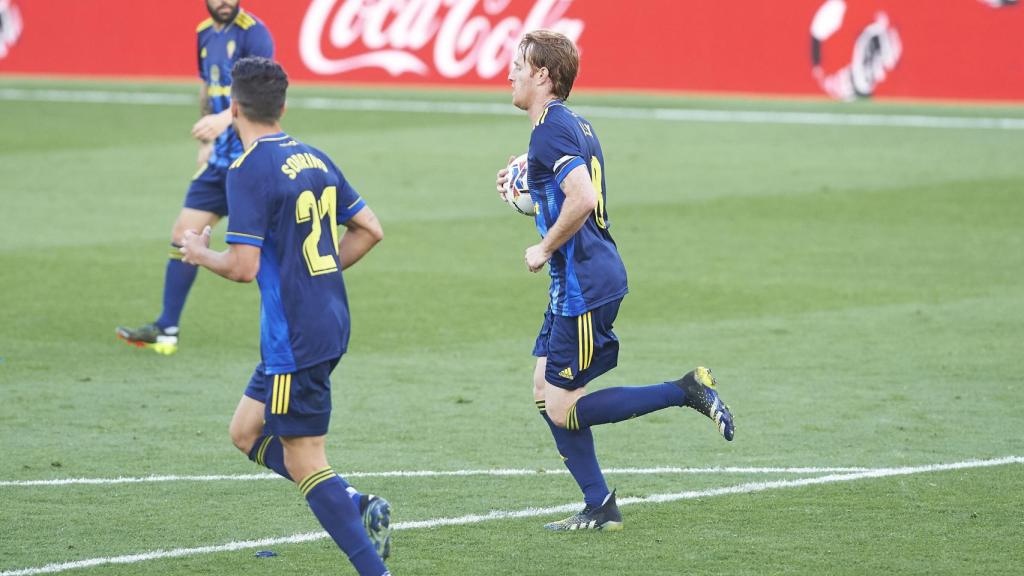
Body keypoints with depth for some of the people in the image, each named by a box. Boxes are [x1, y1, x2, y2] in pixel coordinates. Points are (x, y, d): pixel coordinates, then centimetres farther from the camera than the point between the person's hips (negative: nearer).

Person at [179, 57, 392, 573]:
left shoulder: (248, 171, -16)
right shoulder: (315, 159, 9)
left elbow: (243, 266, -20)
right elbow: (369, 230, 14)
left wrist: (200, 254, 0)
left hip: (293, 337, -9)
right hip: (330, 321, 9)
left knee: (305, 463, -3)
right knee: (246, 433, 19)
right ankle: (358, 506, 8)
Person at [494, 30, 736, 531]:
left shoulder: (551, 130, -17)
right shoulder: (574, 125, 14)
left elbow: (583, 200, -30)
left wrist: (544, 250, -18)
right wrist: (526, 190, 16)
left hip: (584, 285, -10)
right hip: (577, 283, 10)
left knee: (563, 409, -4)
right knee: (546, 392, 12)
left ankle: (687, 391, -5)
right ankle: (599, 508, 14)